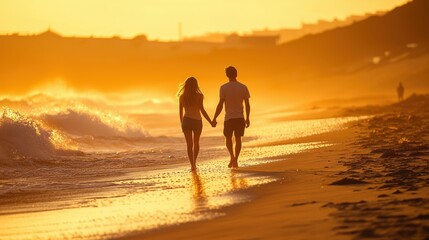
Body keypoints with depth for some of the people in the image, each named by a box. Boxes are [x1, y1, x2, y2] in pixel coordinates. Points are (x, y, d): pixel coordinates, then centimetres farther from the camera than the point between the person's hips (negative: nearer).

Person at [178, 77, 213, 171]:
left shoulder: (182, 97, -1)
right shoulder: (199, 96, -8)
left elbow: (180, 111, 4)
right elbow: (202, 110, -13)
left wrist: (182, 124, 16)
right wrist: (210, 122, -7)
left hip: (187, 121, 1)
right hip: (197, 121, -1)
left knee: (189, 144, 6)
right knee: (196, 143, 20)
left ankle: (192, 165, -1)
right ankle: (194, 162, 17)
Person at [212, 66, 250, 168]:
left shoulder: (224, 88, -9)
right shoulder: (243, 87, 1)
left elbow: (220, 105, -12)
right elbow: (247, 104, 3)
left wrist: (214, 119, -6)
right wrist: (247, 118, 14)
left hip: (229, 117, -2)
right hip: (240, 117, 2)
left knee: (228, 138, 13)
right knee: (238, 138, 10)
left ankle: (232, 156, -9)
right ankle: (235, 160, 11)